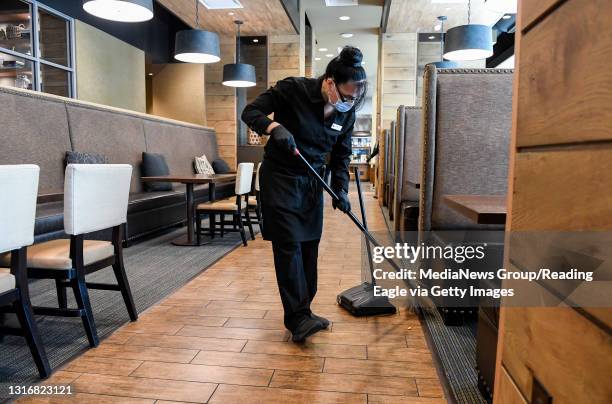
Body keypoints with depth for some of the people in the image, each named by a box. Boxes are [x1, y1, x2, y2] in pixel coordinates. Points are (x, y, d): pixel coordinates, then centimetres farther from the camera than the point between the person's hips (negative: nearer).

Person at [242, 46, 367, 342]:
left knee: (309, 246, 7)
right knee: (289, 245, -11)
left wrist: (340, 189, -5)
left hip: (312, 182, 6)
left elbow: (341, 154, 6)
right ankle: (298, 319, -6)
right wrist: (274, 127, -33)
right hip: (280, 177, -6)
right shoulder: (293, 89, -16)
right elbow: (250, 112, -13)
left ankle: (302, 311, 19)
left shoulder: (346, 112, -1)